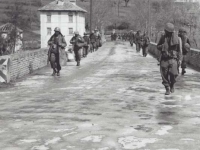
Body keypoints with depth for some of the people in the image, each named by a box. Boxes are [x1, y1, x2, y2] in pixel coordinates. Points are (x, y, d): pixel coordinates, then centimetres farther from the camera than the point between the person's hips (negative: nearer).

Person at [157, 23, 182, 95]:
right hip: (164, 58, 2)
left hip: (173, 58, -2)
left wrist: (179, 59, 3)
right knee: (164, 75, -2)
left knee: (173, 73, -14)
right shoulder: (163, 38, 8)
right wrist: (162, 46, -6)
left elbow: (179, 49, 7)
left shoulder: (176, 37, 3)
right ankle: (167, 88, 10)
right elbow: (158, 46, 16)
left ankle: (172, 85, 14)